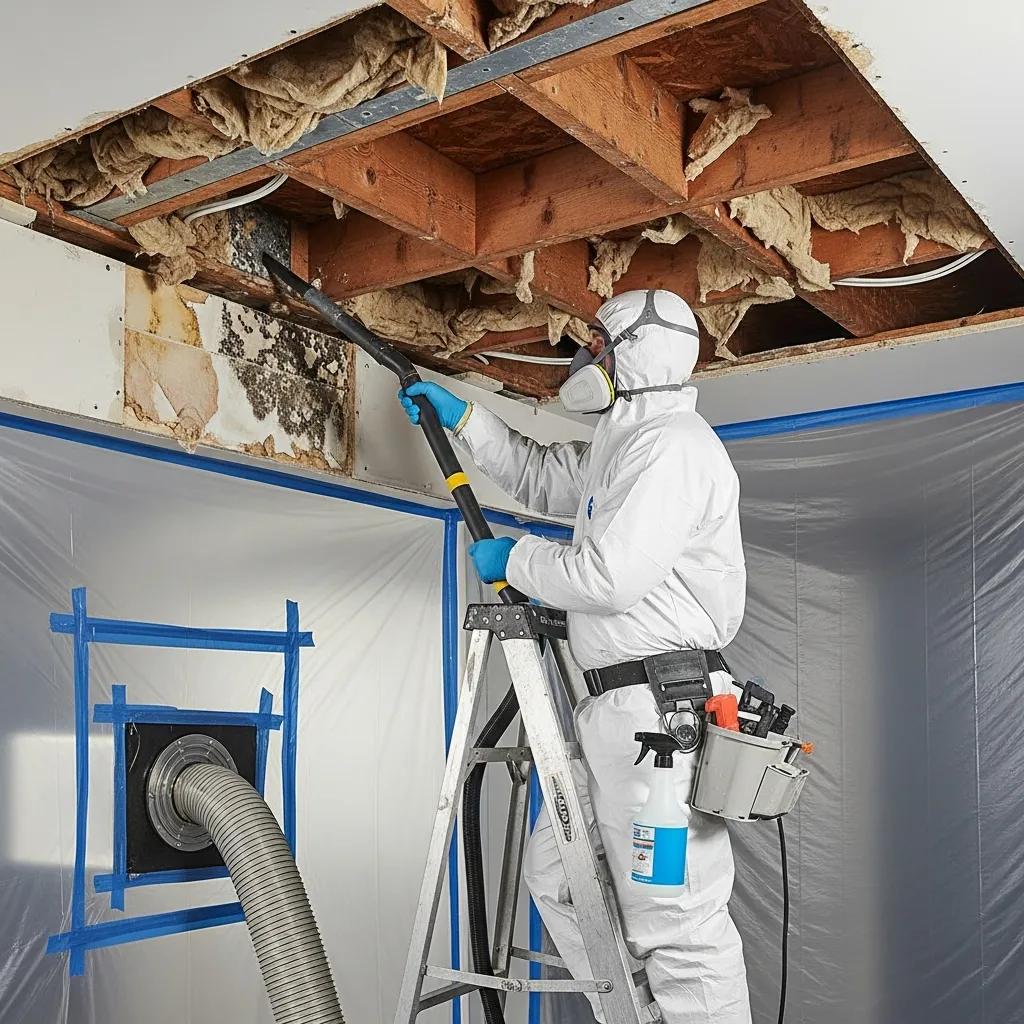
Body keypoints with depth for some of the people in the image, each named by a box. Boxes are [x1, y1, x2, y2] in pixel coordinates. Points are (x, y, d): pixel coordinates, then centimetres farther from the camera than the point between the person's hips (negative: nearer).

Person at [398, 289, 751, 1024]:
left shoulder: (672, 444, -12)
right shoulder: (621, 445, 21)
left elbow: (607, 575, -21)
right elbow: (538, 475, 36)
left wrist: (514, 561, -5)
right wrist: (460, 416, 30)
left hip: (659, 711, -11)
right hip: (614, 709, 11)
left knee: (676, 920, -10)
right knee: (557, 875, 17)